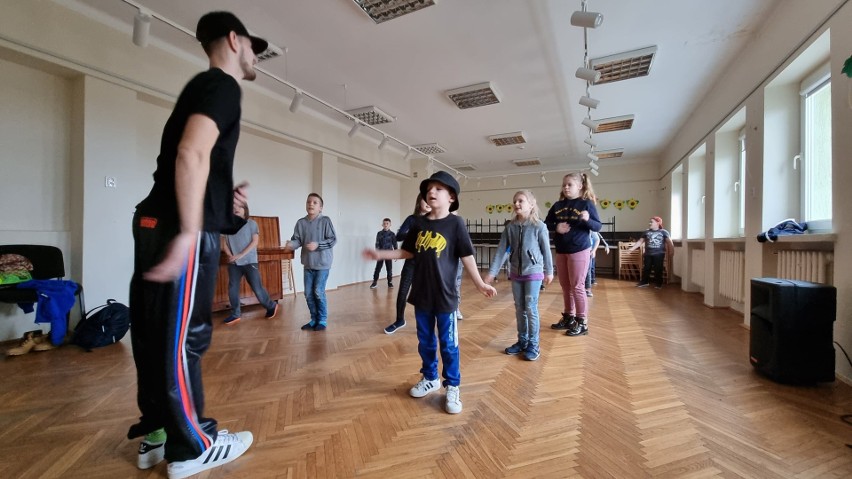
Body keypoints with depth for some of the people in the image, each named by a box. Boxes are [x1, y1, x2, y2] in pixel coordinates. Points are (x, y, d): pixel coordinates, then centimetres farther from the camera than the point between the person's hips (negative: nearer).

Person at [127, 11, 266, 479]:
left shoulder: (203, 86, 25)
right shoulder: (221, 85, -5)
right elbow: (192, 154, -20)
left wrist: (225, 194, 15)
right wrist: (188, 232, -24)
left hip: (158, 221, 10)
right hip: (181, 228, -10)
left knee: (157, 333, 14)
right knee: (182, 337, -1)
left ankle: (156, 433, 29)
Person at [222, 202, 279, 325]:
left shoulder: (251, 223, -1)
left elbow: (255, 242, -8)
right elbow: (225, 243, 9)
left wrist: (240, 255, -14)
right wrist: (230, 255, -9)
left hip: (249, 261, -4)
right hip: (233, 263, 4)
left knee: (257, 287, -4)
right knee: (232, 289, 4)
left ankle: (271, 306, 14)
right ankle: (235, 314, 17)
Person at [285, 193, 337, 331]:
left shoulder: (325, 221, -8)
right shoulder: (301, 223, 3)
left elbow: (333, 240, -10)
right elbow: (297, 240, 2)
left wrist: (317, 244, -21)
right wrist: (291, 244, -21)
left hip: (322, 263, -5)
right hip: (308, 264, 5)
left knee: (318, 292, -5)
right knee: (308, 293, 9)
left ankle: (323, 320, 13)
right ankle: (314, 319, 25)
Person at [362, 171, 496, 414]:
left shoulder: (455, 223, -9)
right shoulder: (419, 223, 3)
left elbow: (467, 256, -6)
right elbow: (407, 252, 12)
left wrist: (480, 283, -8)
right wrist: (379, 254, 9)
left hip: (445, 295, -4)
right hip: (421, 294, 5)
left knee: (448, 344, 7)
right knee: (425, 341, 19)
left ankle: (452, 387, 26)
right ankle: (429, 378, 40)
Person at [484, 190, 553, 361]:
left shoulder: (539, 226, -9)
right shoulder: (510, 227, 0)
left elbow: (546, 250, -2)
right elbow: (501, 250, -2)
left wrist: (549, 272, 3)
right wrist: (492, 272, -7)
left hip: (534, 273, -4)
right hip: (516, 273, 4)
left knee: (531, 309, -1)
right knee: (519, 309, 12)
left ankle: (533, 345, 13)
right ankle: (522, 341, 26)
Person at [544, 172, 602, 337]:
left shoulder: (587, 203, -5)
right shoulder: (558, 205, 7)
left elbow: (598, 226, -7)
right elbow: (546, 223, 9)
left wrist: (587, 220, -26)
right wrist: (556, 227, -11)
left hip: (579, 251, -5)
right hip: (560, 251, 5)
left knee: (577, 286, -2)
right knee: (565, 286, 13)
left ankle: (582, 323, 10)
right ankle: (568, 318, 27)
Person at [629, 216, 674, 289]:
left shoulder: (664, 232, 0)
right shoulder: (646, 232, 7)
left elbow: (669, 242, -6)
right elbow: (640, 241, 9)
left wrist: (671, 250, -19)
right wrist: (632, 248, 2)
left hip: (659, 254, -3)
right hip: (648, 254, 3)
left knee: (658, 269, 3)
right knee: (646, 268, 7)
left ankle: (658, 283, 15)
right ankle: (644, 282, 18)